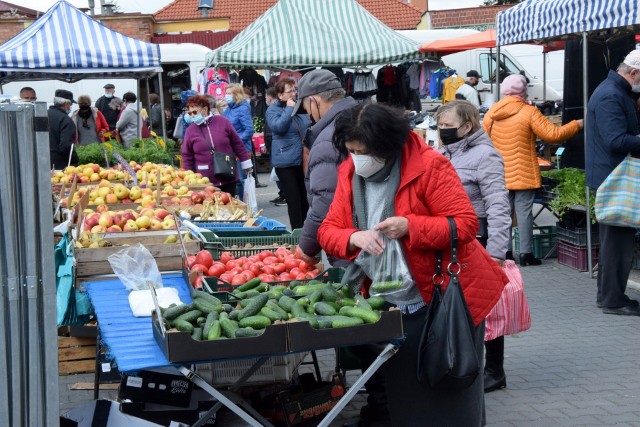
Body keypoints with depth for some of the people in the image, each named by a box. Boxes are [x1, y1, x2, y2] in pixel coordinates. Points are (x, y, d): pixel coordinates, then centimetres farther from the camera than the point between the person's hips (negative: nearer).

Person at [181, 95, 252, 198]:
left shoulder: (222, 121, 0)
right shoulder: (190, 130, 1)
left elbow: (237, 144, 7)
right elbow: (187, 157, 6)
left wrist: (246, 163, 9)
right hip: (205, 182, 0)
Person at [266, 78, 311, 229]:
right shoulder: (273, 110, -4)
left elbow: (310, 126, 25)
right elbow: (278, 127, -23)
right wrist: (289, 109, -16)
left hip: (303, 159, 5)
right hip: (286, 161, -5)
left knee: (305, 196, 10)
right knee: (294, 198, -4)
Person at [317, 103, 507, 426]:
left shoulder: (428, 166, -17)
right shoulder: (350, 173, 1)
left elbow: (465, 224, -18)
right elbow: (328, 230, 2)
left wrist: (410, 227, -30)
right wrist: (355, 238, -20)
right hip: (392, 310, 6)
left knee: (451, 397, 5)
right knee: (403, 396, 15)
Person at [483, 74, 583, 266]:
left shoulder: (491, 112, 3)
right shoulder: (529, 112, -11)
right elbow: (553, 134, -13)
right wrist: (577, 124, 0)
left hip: (499, 175, 5)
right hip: (523, 174, -4)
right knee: (524, 212, 0)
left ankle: (505, 252, 12)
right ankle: (526, 253, 3)